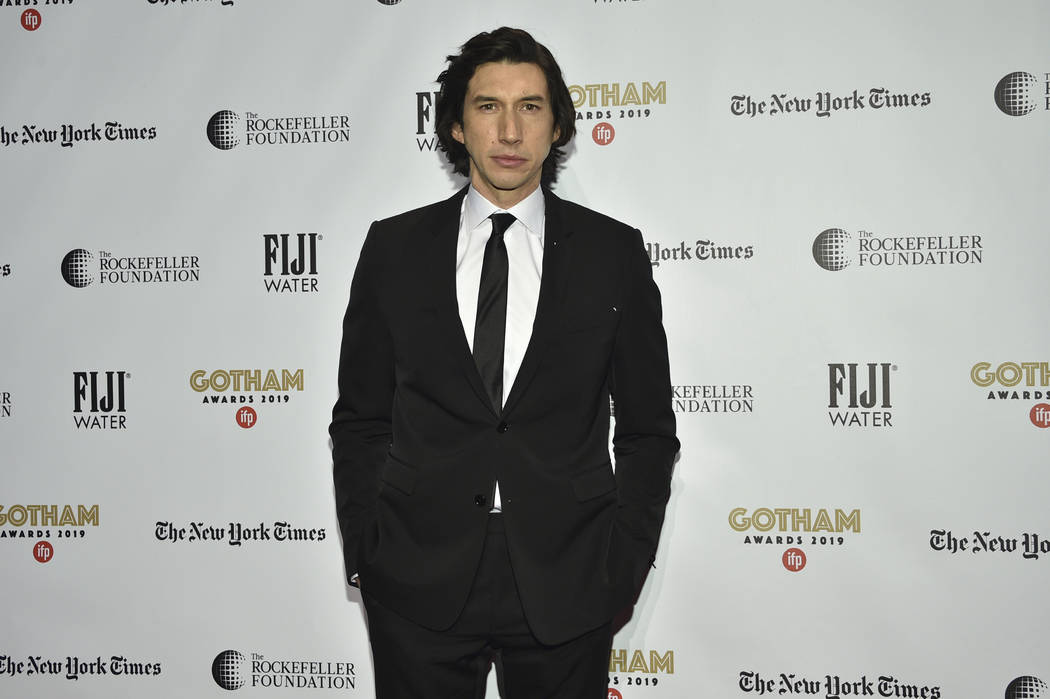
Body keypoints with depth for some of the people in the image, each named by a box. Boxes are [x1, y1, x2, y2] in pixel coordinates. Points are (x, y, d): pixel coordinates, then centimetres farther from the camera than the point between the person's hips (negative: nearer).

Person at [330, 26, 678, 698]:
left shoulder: (615, 252, 2)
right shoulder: (394, 247, 4)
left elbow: (648, 429, 5)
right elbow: (360, 420, 7)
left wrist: (624, 566, -1)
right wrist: (364, 556, 0)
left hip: (566, 589, 0)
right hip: (420, 587, 1)